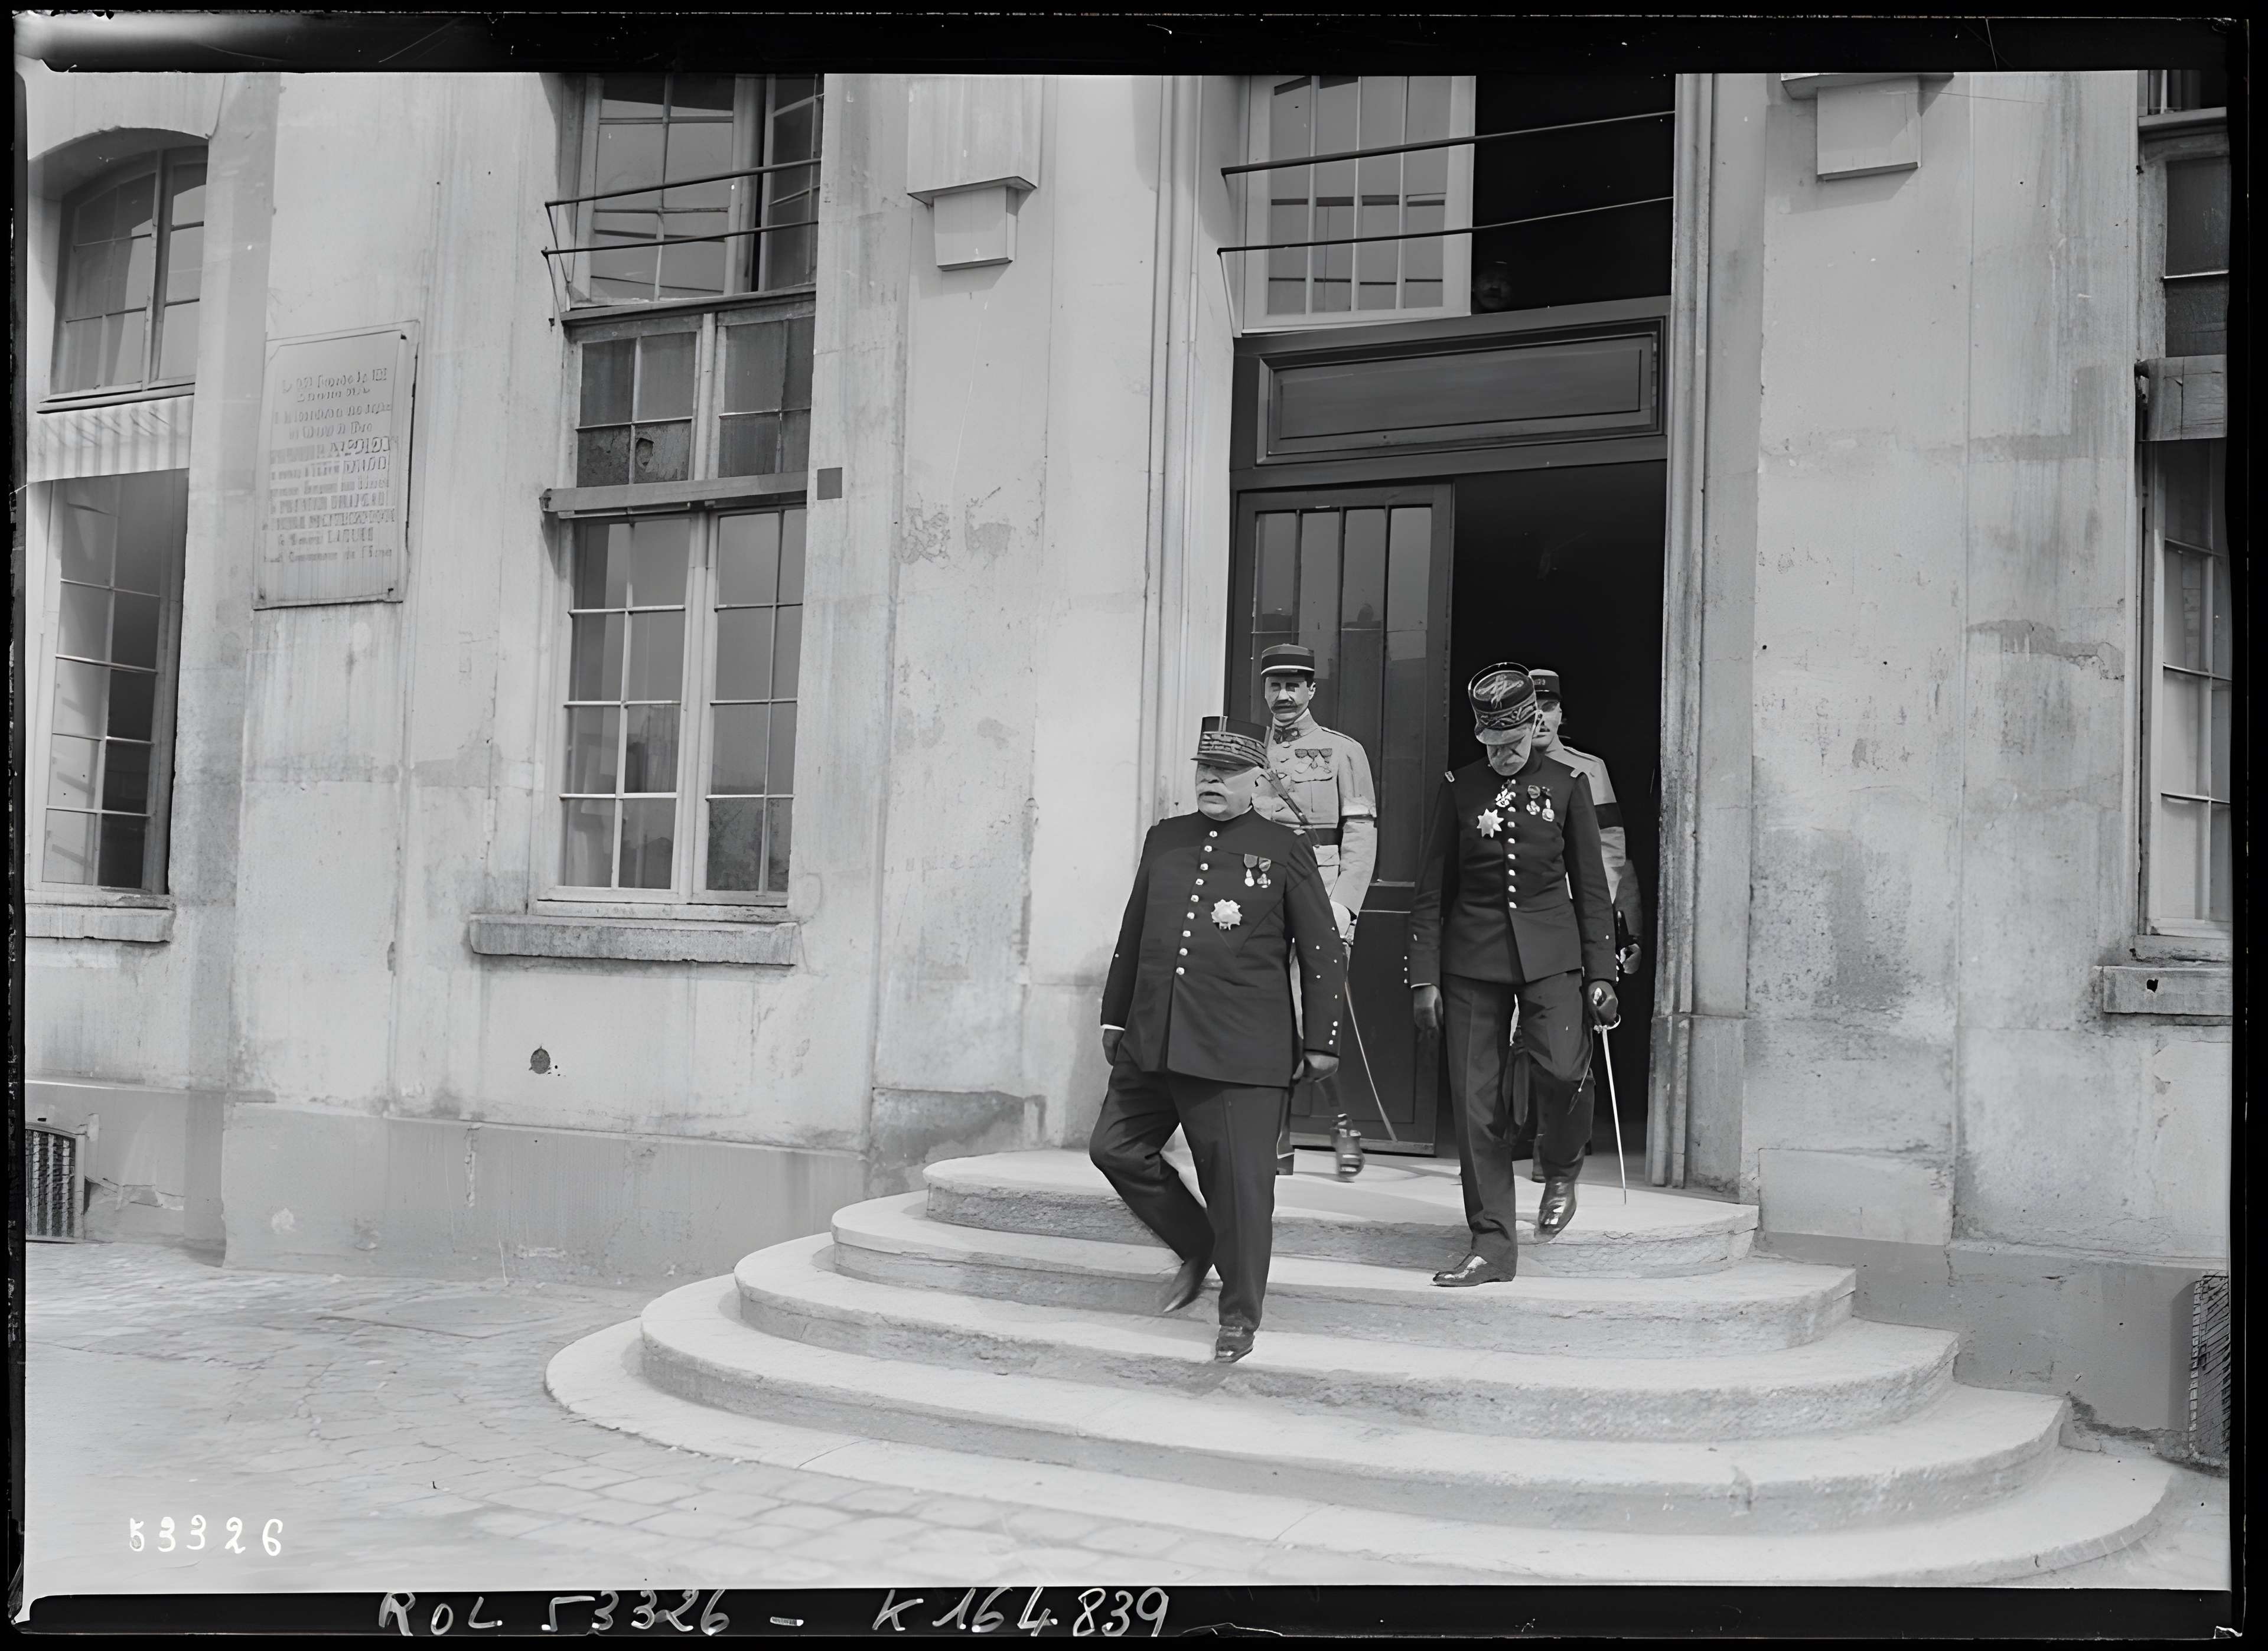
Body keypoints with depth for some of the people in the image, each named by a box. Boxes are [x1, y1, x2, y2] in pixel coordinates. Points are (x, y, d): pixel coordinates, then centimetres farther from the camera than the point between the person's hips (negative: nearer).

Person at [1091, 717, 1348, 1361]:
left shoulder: (1284, 851, 0)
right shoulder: (1164, 839, 13)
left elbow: (1323, 953, 1)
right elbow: (1132, 934, 20)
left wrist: (1321, 1041, -2)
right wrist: (1114, 1016, 19)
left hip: (1241, 1050, -5)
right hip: (1153, 1040, 5)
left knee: (1238, 1180, -2)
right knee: (1114, 1146, 5)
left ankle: (1240, 1316, 14)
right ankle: (1197, 1248, 25)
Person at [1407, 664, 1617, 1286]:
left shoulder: (1568, 785, 5)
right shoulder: (1458, 789, 5)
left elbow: (1590, 887, 7)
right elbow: (1431, 891, 6)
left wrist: (1601, 975, 1)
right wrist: (1423, 979, 1)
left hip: (1550, 952, -1)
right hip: (1472, 956, 1)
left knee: (1559, 1068, -22)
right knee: (1475, 1100, -2)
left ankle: (1561, 1170, 11)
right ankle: (1493, 1243, 7)